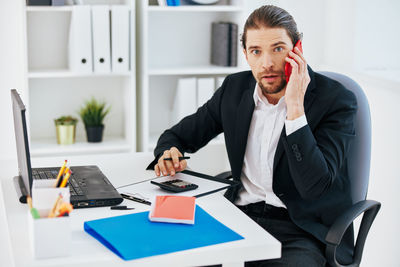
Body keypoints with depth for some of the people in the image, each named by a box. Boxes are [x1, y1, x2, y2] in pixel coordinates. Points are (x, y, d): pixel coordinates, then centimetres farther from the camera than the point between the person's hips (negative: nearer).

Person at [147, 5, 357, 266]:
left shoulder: (337, 100, -9)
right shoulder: (234, 88, 6)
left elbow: (313, 186, -20)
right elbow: (178, 135, 17)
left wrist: (295, 107, -23)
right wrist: (168, 154, -7)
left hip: (302, 232, -3)